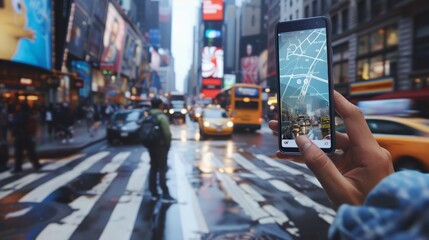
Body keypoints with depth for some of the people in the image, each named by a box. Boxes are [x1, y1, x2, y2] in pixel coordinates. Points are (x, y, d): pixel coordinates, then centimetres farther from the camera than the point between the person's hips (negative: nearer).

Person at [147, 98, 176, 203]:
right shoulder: (162, 116, -13)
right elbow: (167, 133, -19)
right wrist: (168, 144, -6)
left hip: (151, 145, 7)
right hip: (161, 145, -7)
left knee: (153, 169, 13)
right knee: (162, 169, -5)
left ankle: (154, 193, 17)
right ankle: (165, 195, -4)